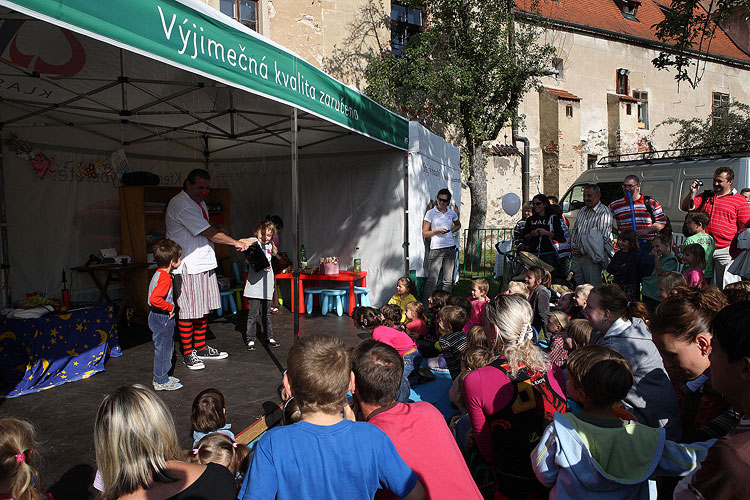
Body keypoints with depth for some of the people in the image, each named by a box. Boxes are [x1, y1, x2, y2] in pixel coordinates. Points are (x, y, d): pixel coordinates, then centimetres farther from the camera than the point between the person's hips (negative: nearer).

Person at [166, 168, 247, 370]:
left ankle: (200, 347, 28)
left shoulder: (200, 203, 15)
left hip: (204, 262, 9)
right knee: (188, 310, -1)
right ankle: (188, 353, 12)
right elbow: (208, 232, -19)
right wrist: (235, 243, -12)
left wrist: (218, 230, -2)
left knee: (204, 308, 15)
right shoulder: (180, 205, -16)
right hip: (187, 266, -9)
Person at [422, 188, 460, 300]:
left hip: (450, 248, 4)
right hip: (436, 249, -4)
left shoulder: (452, 213, 9)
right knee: (432, 280, -10)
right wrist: (437, 230, -15)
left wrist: (451, 230, 10)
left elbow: (458, 225, 30)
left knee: (448, 280, 7)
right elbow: (424, 233, -1)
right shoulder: (430, 213, 0)